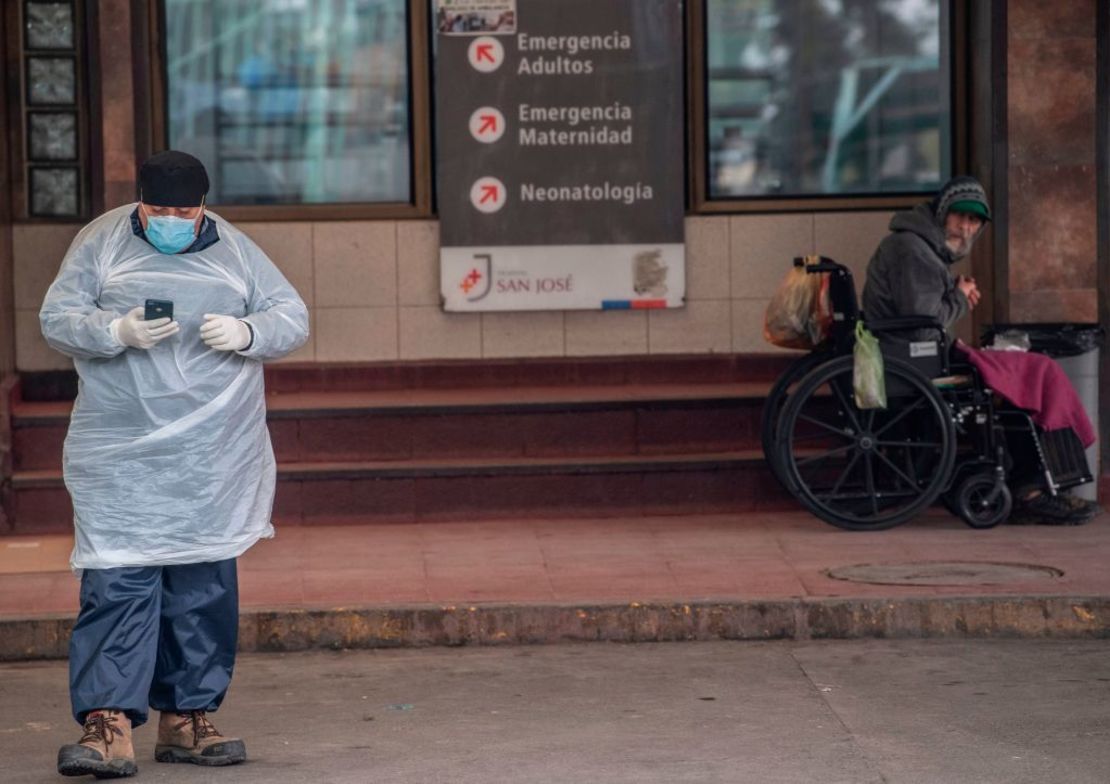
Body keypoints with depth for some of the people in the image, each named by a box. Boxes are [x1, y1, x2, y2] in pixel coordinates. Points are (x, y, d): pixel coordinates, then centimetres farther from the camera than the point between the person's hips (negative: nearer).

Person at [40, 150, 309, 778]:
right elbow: (56, 319, 0)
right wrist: (118, 331, -18)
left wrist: (247, 332, -13)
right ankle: (108, 725, -13)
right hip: (120, 456, -2)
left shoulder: (235, 250, 8)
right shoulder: (101, 242, 4)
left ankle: (189, 718, 17)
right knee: (117, 582, -11)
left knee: (206, 585, 6)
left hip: (215, 459, 2)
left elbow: (294, 318, 9)